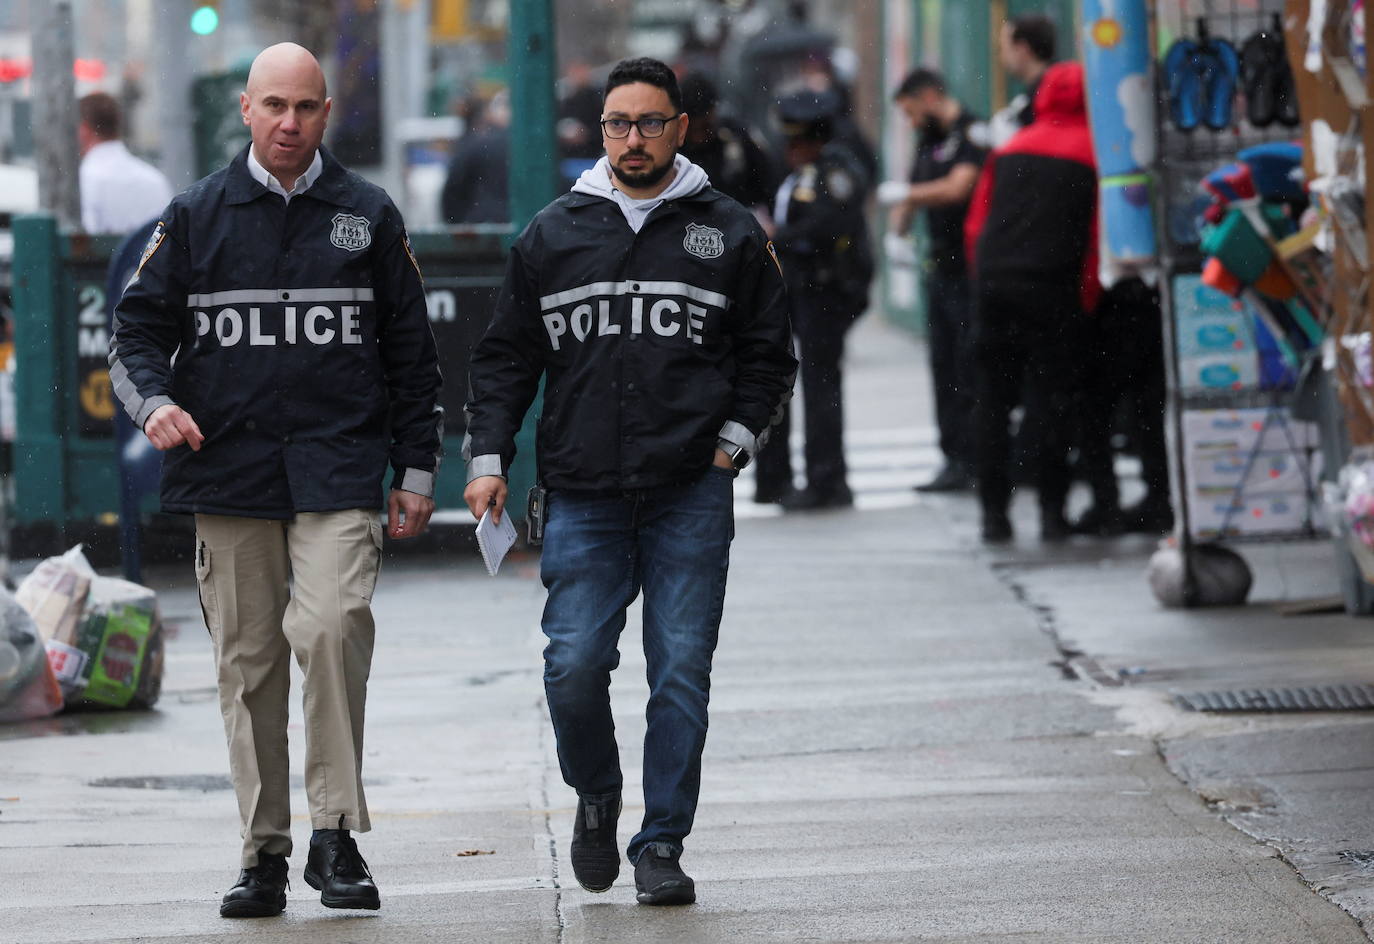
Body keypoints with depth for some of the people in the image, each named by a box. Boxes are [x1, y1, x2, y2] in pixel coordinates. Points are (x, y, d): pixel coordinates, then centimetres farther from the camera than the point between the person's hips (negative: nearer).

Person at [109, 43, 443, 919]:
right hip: (228, 471, 1)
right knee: (248, 663, 2)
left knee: (331, 625, -21)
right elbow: (139, 329, 11)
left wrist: (416, 469, 11)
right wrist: (154, 401, -10)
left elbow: (411, 349, 14)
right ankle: (264, 854, 9)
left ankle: (337, 833, -14)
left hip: (340, 470, -1)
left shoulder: (369, 216, 10)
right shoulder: (198, 216, 9)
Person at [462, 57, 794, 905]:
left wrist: (730, 445, 1)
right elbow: (505, 359, 14)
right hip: (583, 499, 1)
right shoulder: (552, 237, 10)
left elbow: (769, 354, 12)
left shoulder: (731, 233, 7)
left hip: (691, 497, -1)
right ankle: (596, 797, 21)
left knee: (681, 674, -3)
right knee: (574, 667, -7)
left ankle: (662, 844, 6)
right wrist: (489, 460, 5)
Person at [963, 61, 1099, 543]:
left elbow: (975, 226, 13)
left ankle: (993, 514, 7)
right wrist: (1086, 300, 2)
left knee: (992, 404, 8)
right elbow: (1099, 234, -4)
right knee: (1053, 404, 2)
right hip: (1054, 294, -3)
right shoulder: (1096, 152, 3)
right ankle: (1051, 512, -1)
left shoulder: (1010, 150, 15)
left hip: (995, 285, 3)